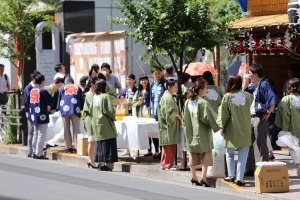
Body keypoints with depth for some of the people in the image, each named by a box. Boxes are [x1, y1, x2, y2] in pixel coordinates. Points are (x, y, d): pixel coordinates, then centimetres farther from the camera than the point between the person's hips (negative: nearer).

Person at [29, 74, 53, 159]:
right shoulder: (42, 90, -14)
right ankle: (39, 154, -8)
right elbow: (50, 101, -11)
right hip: (42, 115, -8)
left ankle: (34, 152, 18)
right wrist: (48, 106, 8)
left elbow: (30, 102, 13)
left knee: (35, 134, 15)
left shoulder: (32, 90, 9)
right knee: (41, 135, -5)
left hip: (34, 115, 8)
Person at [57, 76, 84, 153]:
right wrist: (81, 109, 29)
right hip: (75, 110, 0)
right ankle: (77, 147, -12)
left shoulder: (62, 89, 16)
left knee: (66, 129, 7)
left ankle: (68, 147, 5)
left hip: (65, 110, 0)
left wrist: (59, 109, 28)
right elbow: (82, 100, 18)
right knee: (76, 129, -2)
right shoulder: (78, 89, 16)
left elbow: (59, 100, 17)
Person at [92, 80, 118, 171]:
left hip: (96, 123, 7)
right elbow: (110, 110, -17)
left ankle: (100, 163, 17)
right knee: (106, 143, -3)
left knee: (100, 142, 15)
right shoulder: (106, 96, -12)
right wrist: (113, 118, 0)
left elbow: (90, 110, 10)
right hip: (105, 123, -7)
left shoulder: (94, 97, 6)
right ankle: (103, 164, -8)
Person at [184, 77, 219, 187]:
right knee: (205, 155, 3)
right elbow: (210, 118, -13)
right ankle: (203, 178, -2)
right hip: (202, 133, -6)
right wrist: (217, 126, 1)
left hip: (190, 132, 6)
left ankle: (194, 177, 14)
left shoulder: (188, 102, 2)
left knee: (192, 155, 12)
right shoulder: (204, 103, -16)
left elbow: (185, 118, 8)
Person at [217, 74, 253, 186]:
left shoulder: (227, 96, -8)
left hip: (231, 131, 0)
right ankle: (240, 178, -1)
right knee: (243, 154, 4)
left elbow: (224, 114, -6)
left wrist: (222, 127, 4)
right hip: (244, 131, 0)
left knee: (230, 153, 17)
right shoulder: (248, 96, -5)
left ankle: (231, 175, 17)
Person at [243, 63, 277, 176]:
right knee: (250, 143, 14)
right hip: (251, 117, 10)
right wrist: (247, 81, 11)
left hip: (260, 118, -10)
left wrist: (268, 113, -16)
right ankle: (250, 169, 22)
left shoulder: (264, 84, -13)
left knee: (260, 144, -6)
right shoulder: (254, 86, 14)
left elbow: (273, 99, -23)